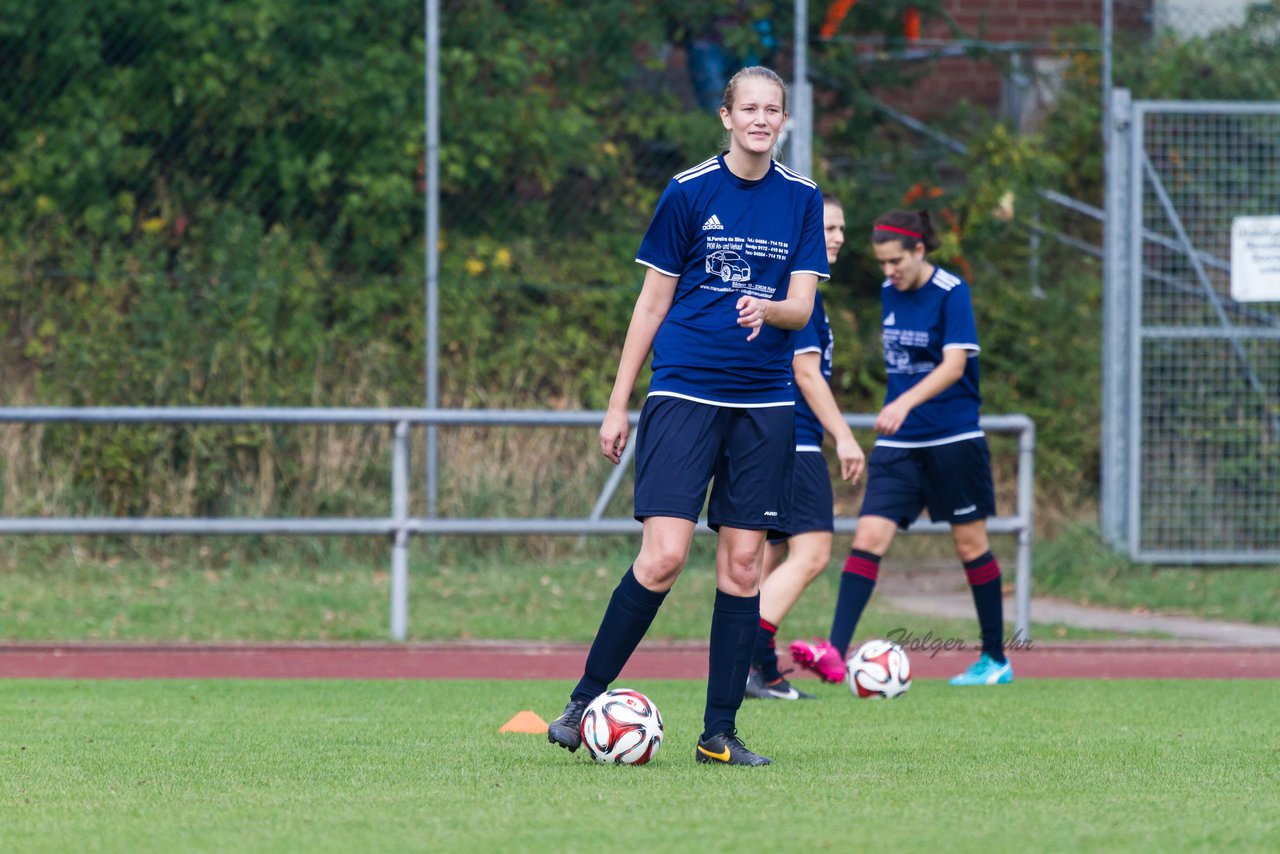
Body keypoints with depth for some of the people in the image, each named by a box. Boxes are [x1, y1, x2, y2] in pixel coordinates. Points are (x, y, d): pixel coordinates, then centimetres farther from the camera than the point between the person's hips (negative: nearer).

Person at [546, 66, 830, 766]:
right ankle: (584, 700, -1)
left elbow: (802, 307, 4)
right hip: (684, 393, -3)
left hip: (763, 402, 3)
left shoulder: (801, 200, 8)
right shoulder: (690, 192, 0)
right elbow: (652, 302, 5)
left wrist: (769, 309, -21)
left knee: (742, 563, 1)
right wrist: (617, 405, 4)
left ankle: (719, 733, 6)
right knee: (664, 555, -14)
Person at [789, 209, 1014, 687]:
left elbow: (954, 364, -23)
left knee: (970, 544, 5)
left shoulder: (951, 293, -12)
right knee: (869, 536, -10)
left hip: (953, 438, -5)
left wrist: (905, 403, -36)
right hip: (899, 442, 5)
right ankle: (835, 653, -20)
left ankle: (996, 660, 19)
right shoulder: (889, 292, 8)